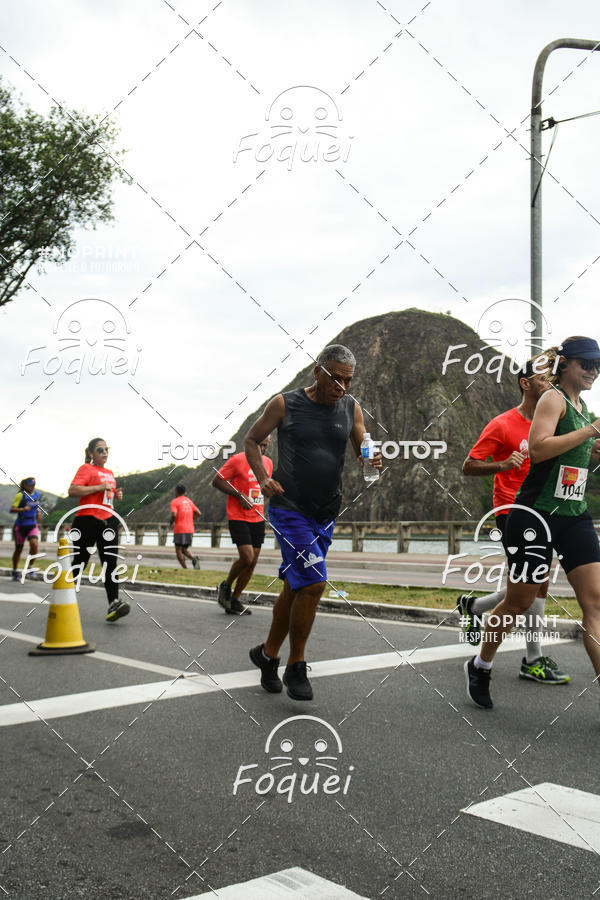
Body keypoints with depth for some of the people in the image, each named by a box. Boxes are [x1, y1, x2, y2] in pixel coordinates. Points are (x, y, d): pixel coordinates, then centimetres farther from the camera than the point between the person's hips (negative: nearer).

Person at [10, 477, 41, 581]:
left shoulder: (37, 494, 5)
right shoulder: (21, 495, -12)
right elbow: (12, 509, -21)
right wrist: (22, 509, -35)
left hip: (33, 525, 3)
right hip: (20, 526, -3)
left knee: (34, 544, -22)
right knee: (18, 549, 9)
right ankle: (14, 572, 28)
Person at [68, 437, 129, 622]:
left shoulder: (109, 473, 19)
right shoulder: (86, 469, -3)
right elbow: (72, 491, -18)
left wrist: (116, 495, 12)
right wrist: (100, 487, -19)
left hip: (108, 520, 6)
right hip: (87, 520, -6)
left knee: (110, 561, -8)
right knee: (79, 562, 2)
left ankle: (114, 603, -18)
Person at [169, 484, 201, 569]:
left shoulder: (175, 502, -4)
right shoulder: (189, 501, 15)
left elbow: (174, 515, -19)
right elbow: (199, 513, 12)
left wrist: (171, 522, 1)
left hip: (179, 530, -6)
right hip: (190, 530, 6)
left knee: (178, 551, 2)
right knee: (184, 550, 16)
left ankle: (185, 569, -12)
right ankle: (194, 559, -13)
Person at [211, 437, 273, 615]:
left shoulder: (268, 463, 11)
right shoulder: (238, 460, -9)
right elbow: (216, 481, -7)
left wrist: (262, 507, 14)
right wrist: (240, 495, -15)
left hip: (258, 519, 7)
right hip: (238, 518, -6)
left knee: (253, 562, 3)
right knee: (247, 558, -16)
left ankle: (234, 601, 15)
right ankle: (226, 586, 11)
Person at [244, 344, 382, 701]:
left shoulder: (351, 407, 5)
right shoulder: (285, 404, -5)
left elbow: (363, 449, 8)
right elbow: (252, 440, 6)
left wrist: (372, 461, -16)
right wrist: (263, 479, -7)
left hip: (326, 513, 5)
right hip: (290, 508, -5)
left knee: (295, 585, 13)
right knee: (313, 583, -15)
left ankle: (268, 653, 31)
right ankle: (296, 667, 2)